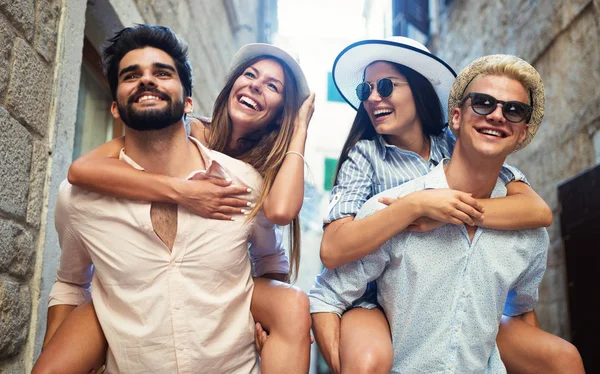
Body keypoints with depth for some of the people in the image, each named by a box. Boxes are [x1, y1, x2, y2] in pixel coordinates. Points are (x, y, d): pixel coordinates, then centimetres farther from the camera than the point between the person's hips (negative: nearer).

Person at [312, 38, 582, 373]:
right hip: (376, 304, -2)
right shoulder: (364, 155, -6)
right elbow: (332, 251, -20)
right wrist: (416, 205, -29)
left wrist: (447, 214, -25)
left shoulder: (457, 149, 0)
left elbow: (540, 211, -13)